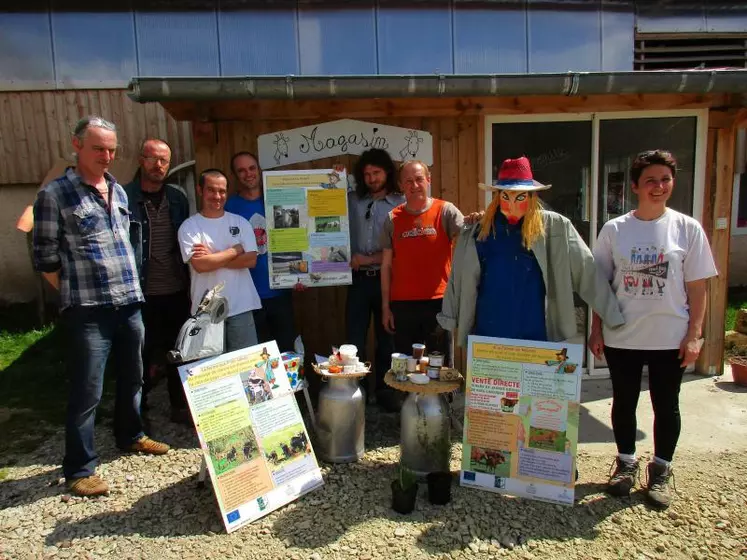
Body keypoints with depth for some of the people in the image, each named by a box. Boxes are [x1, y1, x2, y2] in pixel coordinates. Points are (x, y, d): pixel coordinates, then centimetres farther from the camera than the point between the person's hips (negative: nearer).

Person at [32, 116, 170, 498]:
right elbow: (45, 258, -6)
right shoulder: (55, 194, -6)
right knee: (86, 393, -1)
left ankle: (130, 436, 40)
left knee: (132, 378, 19)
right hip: (88, 310, -6)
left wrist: (130, 288, 14)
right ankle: (79, 470, 14)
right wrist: (77, 294, -3)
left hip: (130, 304, 7)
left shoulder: (119, 192, 12)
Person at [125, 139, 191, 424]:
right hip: (142, 293, -4)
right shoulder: (124, 197, -6)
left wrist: (189, 282, 8)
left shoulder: (177, 197, 7)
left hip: (176, 291, 4)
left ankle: (180, 407, 29)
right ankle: (138, 410, 27)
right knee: (142, 354, 9)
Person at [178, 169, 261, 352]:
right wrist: (235, 250, -4)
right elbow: (200, 265, -13)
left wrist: (213, 257, -9)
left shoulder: (240, 222, 7)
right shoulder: (189, 226, 0)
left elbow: (251, 260, -3)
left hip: (240, 308, 2)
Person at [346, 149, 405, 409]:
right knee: (355, 340, 5)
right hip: (359, 278, 2)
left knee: (386, 338, 11)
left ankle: (385, 390, 25)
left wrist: (370, 259, -14)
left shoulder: (401, 204, -1)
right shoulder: (352, 200, 7)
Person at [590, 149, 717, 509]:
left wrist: (694, 335, -5)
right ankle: (626, 463, 33)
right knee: (624, 402, 13)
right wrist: (597, 330, 0)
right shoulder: (614, 230, 0)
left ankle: (660, 471, 29)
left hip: (670, 337, 0)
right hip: (622, 336, 1)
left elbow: (697, 288, 0)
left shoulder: (687, 228, -1)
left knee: (666, 405, 11)